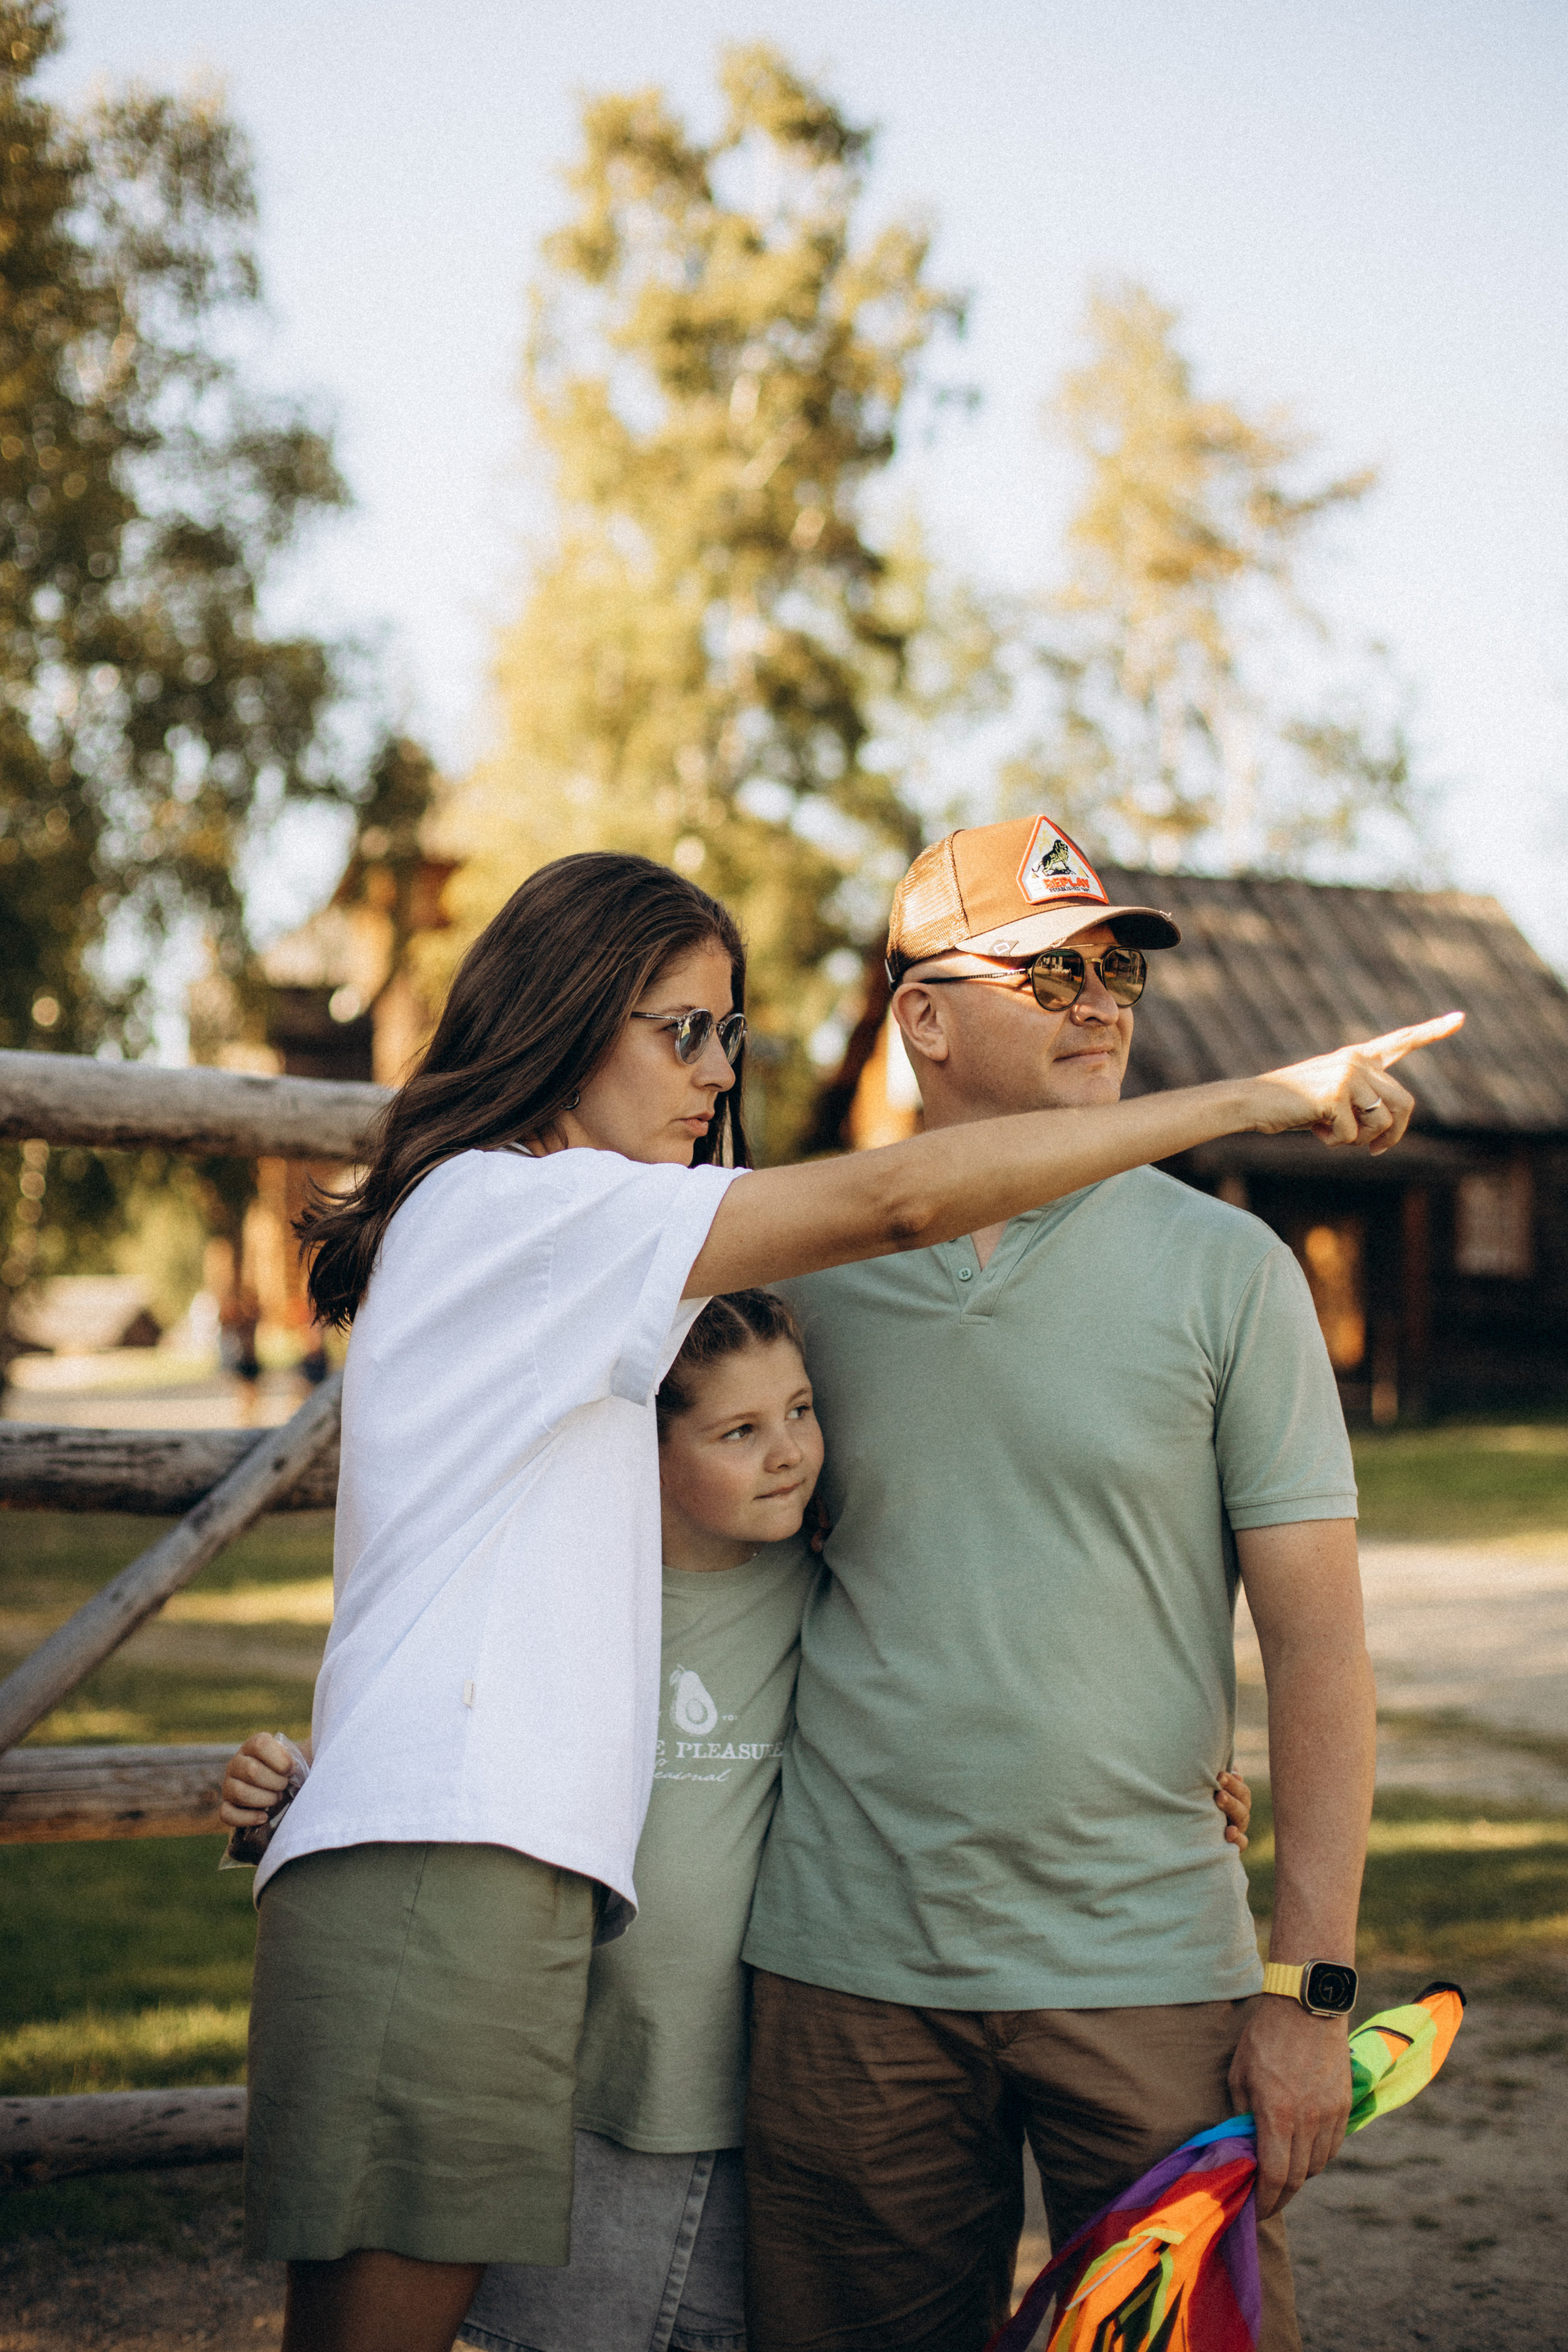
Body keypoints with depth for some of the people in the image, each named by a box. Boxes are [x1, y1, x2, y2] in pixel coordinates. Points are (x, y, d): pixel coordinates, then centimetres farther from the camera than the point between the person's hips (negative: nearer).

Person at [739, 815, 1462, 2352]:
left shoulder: (1224, 1269, -1)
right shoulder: (798, 1270, 4)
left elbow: (1317, 1636, -3)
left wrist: (1310, 1985, -8)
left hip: (1148, 1964, -1)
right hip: (849, 1969, 2)